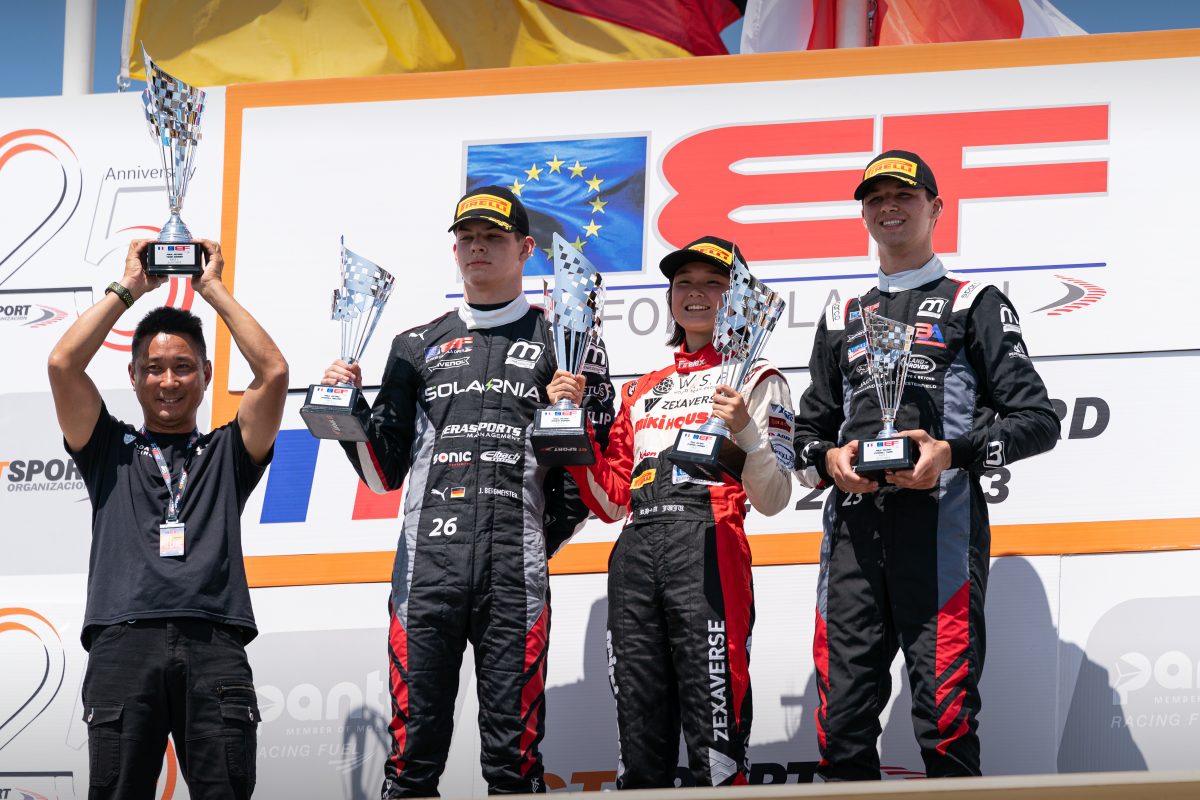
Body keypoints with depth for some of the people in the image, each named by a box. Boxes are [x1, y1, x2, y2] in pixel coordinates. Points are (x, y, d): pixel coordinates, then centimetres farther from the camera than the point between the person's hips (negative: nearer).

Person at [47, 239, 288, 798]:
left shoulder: (226, 453, 23)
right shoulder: (109, 450, 22)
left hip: (214, 645, 0)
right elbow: (63, 365, 8)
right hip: (123, 642, 0)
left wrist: (213, 288, 15)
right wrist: (129, 287, 15)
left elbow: (273, 372, 9)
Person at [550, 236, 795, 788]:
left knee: (714, 742, -12)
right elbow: (610, 502, 21)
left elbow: (773, 500, 2)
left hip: (708, 549, -6)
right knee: (639, 742, 3)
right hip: (635, 551, 6)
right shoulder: (644, 390, 26)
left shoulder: (755, 380, 10)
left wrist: (744, 431, -15)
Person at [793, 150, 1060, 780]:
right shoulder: (841, 320, 26)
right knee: (842, 722, -1)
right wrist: (829, 458, 3)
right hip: (853, 527, 5)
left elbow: (1036, 419, 4)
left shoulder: (974, 306, 12)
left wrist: (952, 453, -13)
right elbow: (809, 428, 27)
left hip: (940, 520, -4)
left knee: (944, 720, -12)